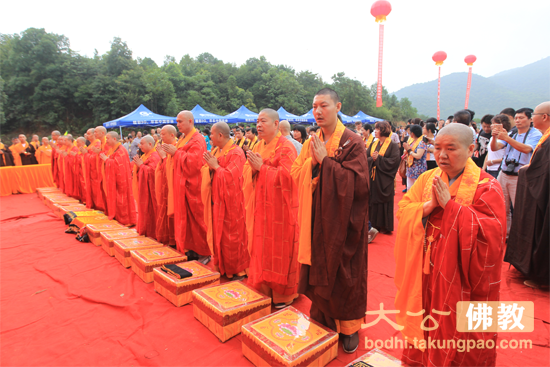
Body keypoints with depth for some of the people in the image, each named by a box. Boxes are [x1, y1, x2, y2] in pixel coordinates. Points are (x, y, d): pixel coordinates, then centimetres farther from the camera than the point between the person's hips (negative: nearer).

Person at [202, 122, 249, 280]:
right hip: (216, 201, 8)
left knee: (230, 236, 1)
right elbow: (208, 174, 15)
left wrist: (215, 166, -14)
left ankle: (238, 270, 16)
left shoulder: (236, 153, -14)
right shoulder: (216, 151, 11)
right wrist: (209, 165, -4)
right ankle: (222, 266, 29)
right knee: (218, 234, 14)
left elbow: (230, 177, -23)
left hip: (229, 202, -8)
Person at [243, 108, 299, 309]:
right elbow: (246, 173, 12)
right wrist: (252, 167, -10)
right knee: (262, 246, 12)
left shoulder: (285, 147, -9)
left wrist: (262, 167, -19)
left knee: (278, 248, 1)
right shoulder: (259, 146, 14)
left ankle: (283, 294, 17)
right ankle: (265, 287, 27)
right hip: (261, 206, 7)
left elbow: (286, 175, -21)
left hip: (279, 207, -7)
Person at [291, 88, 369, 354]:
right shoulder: (311, 143, 8)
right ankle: (323, 319, 35)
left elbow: (358, 183, -20)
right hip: (316, 220, 5)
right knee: (318, 270, 14)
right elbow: (295, 176, 6)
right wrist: (311, 161, -13)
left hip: (342, 222, -5)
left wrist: (325, 160, -21)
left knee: (343, 274, 8)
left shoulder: (353, 143, -10)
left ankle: (349, 326, 30)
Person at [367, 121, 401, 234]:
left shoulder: (393, 146, -6)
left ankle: (385, 226, 14)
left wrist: (378, 158, -16)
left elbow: (394, 161, -16)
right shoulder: (374, 144, 11)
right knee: (372, 201, 7)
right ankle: (374, 224, 18)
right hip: (372, 178, 5)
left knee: (384, 202, 2)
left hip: (384, 180, -5)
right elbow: (366, 157, 6)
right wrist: (371, 158, -16)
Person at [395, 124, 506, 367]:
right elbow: (402, 211, -1)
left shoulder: (487, 187, -11)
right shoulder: (427, 179, 2)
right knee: (425, 323, 16)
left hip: (460, 276, -3)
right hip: (425, 272, 4)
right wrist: (429, 205, -20)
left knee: (454, 330, 11)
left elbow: (491, 233, -20)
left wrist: (450, 205, -23)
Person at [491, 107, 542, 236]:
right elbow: (494, 148, 0)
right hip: (503, 174, 5)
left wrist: (507, 138, -34)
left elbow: (526, 149, -22)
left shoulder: (536, 134, -3)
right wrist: (494, 137, -21)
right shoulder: (511, 134, 13)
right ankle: (505, 233, 22)